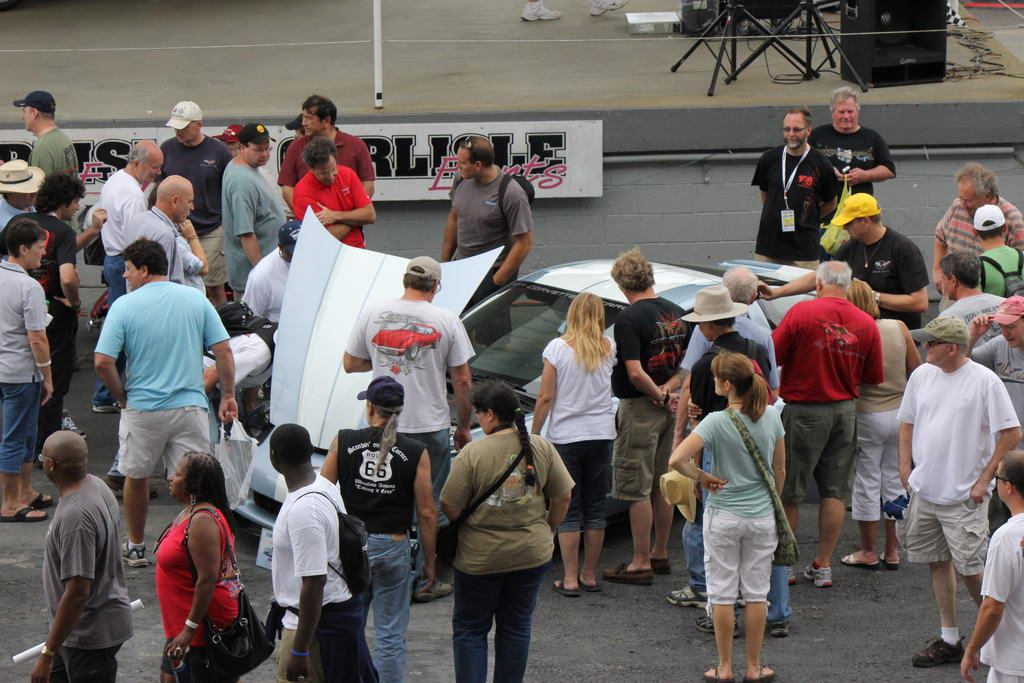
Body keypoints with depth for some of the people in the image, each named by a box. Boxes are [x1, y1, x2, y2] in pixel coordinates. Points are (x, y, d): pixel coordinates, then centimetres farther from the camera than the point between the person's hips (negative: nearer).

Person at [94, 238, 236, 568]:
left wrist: (122, 396, 2)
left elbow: (102, 363, -13)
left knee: (136, 477, 18)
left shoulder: (124, 306, -7)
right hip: (190, 407, 1)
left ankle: (136, 548, 30)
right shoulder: (195, 299, 1)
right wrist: (228, 396, 6)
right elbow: (223, 350, -2)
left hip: (142, 409, -1)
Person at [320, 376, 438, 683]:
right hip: (393, 548, -1)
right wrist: (429, 562, 4)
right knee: (390, 636, 5)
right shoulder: (416, 453, -7)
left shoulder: (343, 442, -4)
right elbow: (427, 513, -6)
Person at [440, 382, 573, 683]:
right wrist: (546, 531, 17)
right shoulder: (542, 448, -5)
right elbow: (562, 499, 2)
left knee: (469, 628, 11)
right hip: (532, 555, 3)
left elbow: (449, 508, -15)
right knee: (517, 627, 15)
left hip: (480, 557, -3)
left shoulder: (472, 453, -17)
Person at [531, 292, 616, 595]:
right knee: (595, 508, 11)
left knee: (568, 510, 2)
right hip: (602, 434, 3)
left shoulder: (557, 348, -8)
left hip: (565, 436, -3)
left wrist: (533, 435, -2)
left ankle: (570, 579, 1)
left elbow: (545, 398, -8)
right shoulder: (608, 348, 1)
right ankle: (590, 575, 16)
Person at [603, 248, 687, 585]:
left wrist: (659, 395, -10)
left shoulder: (629, 318, -18)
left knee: (637, 489, -2)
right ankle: (660, 555, 25)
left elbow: (635, 373, -24)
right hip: (668, 409, 8)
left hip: (640, 409, -8)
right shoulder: (676, 313, 7)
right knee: (662, 485, 17)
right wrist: (668, 389, -2)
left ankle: (641, 564, 1)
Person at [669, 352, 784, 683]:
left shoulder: (716, 422, -15)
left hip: (723, 516, -3)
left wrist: (704, 478, -9)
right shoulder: (771, 417, -4)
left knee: (722, 593, 8)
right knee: (757, 592, 11)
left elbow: (676, 460, -25)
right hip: (762, 517, 3)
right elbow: (780, 471, 5)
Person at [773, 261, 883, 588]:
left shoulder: (802, 312, -12)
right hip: (845, 410, 4)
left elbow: (771, 356, -12)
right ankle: (823, 565, 13)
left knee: (789, 492, 6)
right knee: (835, 491, 10)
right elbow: (873, 377, 7)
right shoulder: (866, 324, 1)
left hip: (804, 410, -4)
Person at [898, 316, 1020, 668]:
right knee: (938, 563, 11)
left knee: (969, 569, -6)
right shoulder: (921, 375, 6)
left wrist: (984, 480, -12)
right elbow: (907, 423, 19)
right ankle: (949, 640, 20)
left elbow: (1011, 434, -11)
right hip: (924, 490, 6)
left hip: (964, 496, -6)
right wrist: (905, 467, 8)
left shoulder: (984, 381, -13)